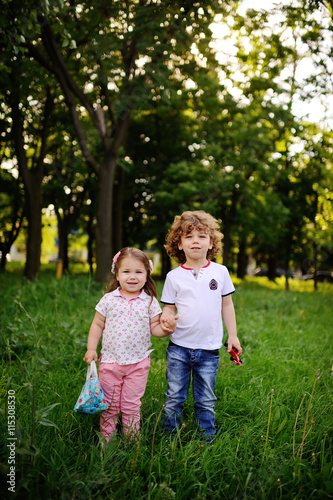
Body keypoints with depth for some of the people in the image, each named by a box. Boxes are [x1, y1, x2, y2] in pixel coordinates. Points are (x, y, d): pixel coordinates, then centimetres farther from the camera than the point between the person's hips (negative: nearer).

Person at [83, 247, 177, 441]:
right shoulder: (109, 299, -5)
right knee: (109, 405, 12)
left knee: (131, 406, 11)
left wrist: (166, 328, -21)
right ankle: (106, 440, 28)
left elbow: (154, 328, -1)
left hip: (138, 362, 0)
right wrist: (91, 349, -1)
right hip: (110, 361, 1)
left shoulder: (150, 302, -3)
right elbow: (97, 325, 3)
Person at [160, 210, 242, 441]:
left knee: (206, 401, 11)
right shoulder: (174, 276, -2)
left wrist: (233, 335, 8)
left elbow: (227, 304, 9)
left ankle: (208, 439, 27)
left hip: (209, 349, 1)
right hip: (179, 347, 0)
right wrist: (166, 320, -19)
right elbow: (169, 307, 3)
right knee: (174, 398, 9)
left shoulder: (220, 272, 2)